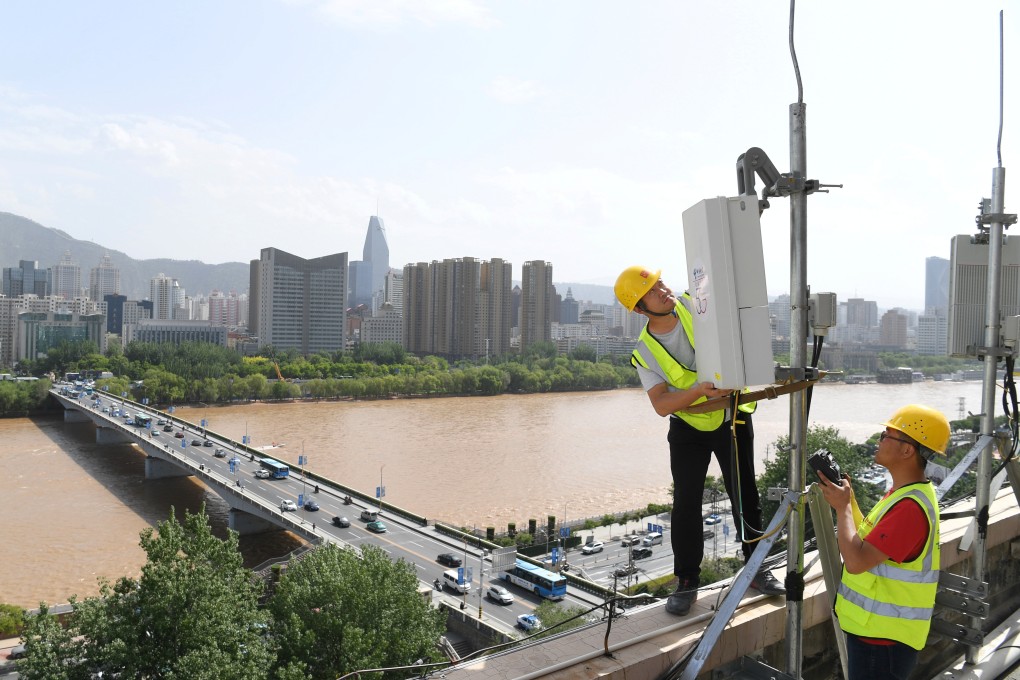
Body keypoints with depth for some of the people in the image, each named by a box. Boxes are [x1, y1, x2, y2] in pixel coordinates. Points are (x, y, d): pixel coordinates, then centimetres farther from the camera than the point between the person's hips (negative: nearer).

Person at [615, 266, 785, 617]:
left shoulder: (696, 306, -11)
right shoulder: (645, 353, -13)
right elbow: (661, 404, -22)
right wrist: (700, 391, -37)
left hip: (733, 420, 1)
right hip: (688, 430, -1)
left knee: (745, 497, 10)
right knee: (686, 505, -2)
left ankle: (757, 568, 29)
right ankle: (686, 581, 13)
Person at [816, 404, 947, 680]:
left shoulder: (910, 506, -26)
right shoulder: (905, 493, 8)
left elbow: (856, 561, -29)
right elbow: (866, 540, 14)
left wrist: (842, 507, -18)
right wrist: (848, 500, 2)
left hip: (883, 639, -10)